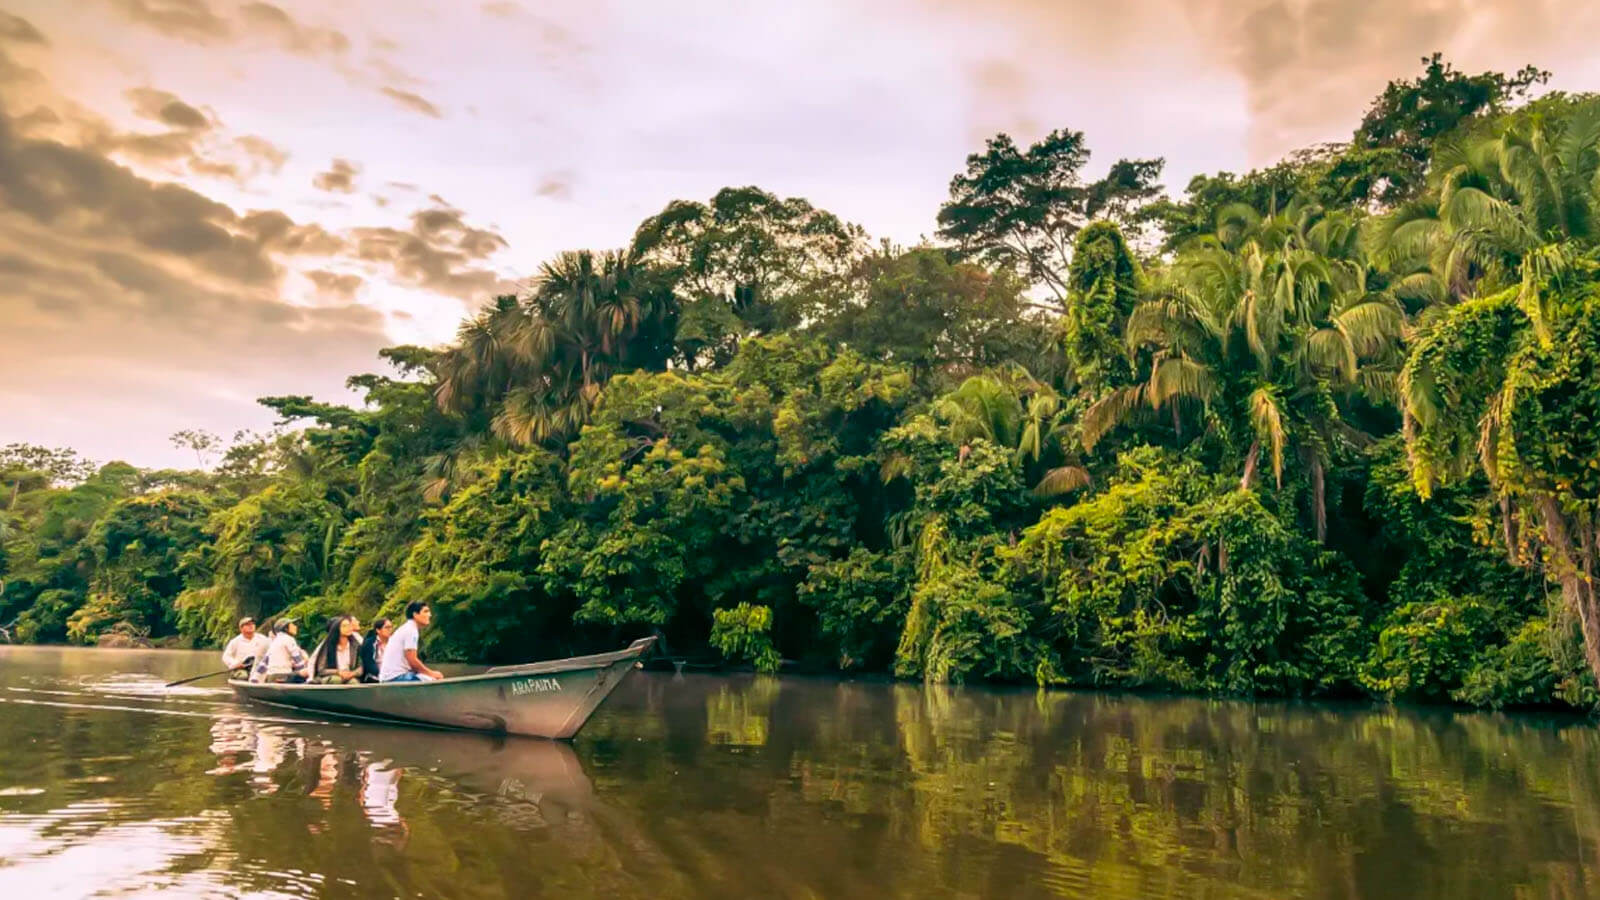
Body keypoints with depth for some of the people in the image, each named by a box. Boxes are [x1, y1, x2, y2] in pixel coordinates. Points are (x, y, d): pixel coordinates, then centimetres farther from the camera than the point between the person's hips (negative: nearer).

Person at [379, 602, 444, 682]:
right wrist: (431, 673, -6)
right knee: (432, 681, -20)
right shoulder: (411, 630, -12)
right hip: (395, 677, -10)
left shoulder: (406, 628, 17)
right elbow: (412, 661, -17)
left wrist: (431, 672, 9)